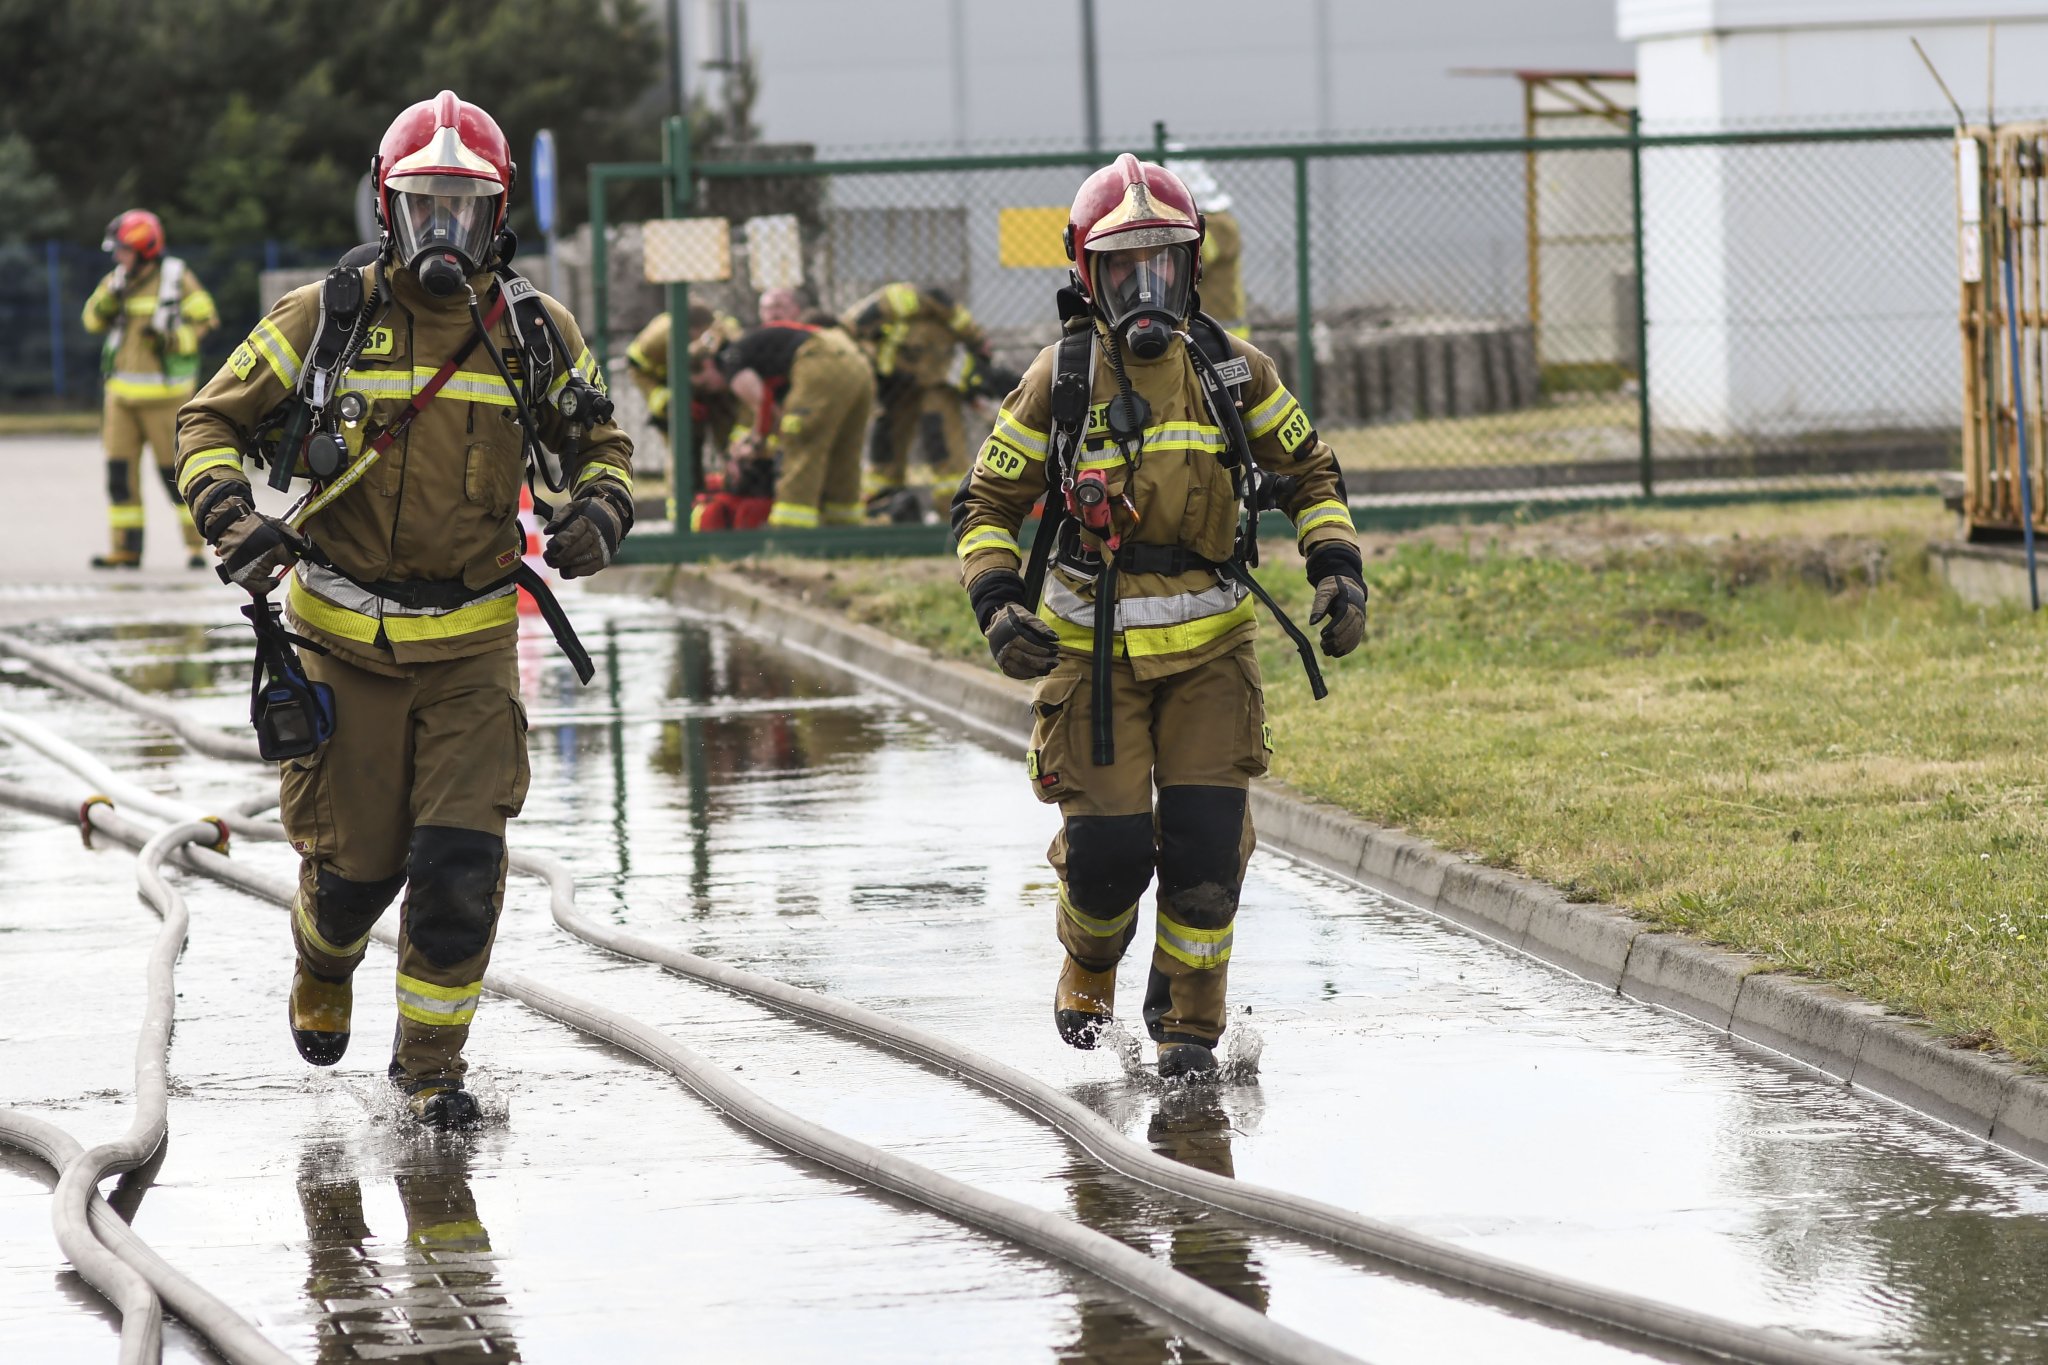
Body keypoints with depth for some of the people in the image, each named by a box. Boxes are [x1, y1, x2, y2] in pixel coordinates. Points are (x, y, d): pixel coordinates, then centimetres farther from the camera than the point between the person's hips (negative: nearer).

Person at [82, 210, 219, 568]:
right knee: (120, 470, 1)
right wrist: (112, 293, -13)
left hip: (164, 391, -5)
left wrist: (169, 335, -19)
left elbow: (205, 320, -6)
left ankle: (196, 545, 3)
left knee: (175, 470, -5)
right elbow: (94, 320, 3)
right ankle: (126, 548, 5)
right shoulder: (117, 280, 11)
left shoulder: (177, 279, -4)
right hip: (122, 391, 5)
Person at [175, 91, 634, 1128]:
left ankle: (430, 1059, 10)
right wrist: (232, 516, -16)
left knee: (461, 864, -9)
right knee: (356, 859, 5)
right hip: (348, 641, -1)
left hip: (471, 643, 1)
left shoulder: (533, 332, 2)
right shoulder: (326, 317, -4)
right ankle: (321, 970, 40)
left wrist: (599, 508, -9)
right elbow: (208, 423, 3)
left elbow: (600, 445, 14)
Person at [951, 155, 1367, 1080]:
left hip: (1208, 647, 1)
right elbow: (985, 506, 3)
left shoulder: (1232, 371, 0)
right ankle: (1088, 973, 26)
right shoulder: (1059, 381, -5)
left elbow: (1309, 473, 14)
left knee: (1205, 844, -8)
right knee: (1107, 848, -7)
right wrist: (998, 609, -11)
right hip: (1095, 648, -1)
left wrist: (1338, 571, 0)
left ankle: (1188, 1021, 12)